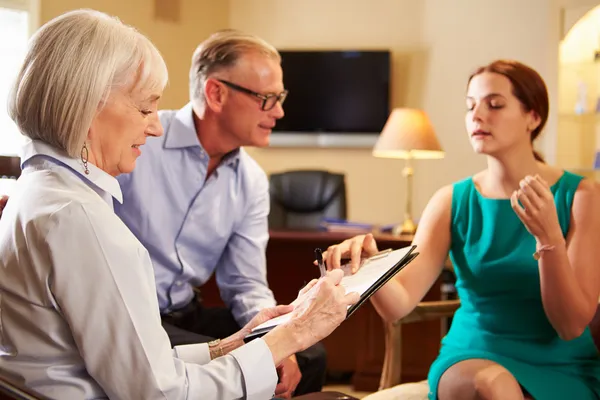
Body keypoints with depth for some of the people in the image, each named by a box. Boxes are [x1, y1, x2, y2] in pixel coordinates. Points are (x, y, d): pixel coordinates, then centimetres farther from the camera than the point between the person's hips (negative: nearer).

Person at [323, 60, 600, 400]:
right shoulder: (452, 201, 1)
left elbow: (571, 326, -10)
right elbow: (399, 304, -9)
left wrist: (549, 236, -24)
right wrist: (370, 262, -31)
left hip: (561, 370, -1)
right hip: (471, 357, 1)